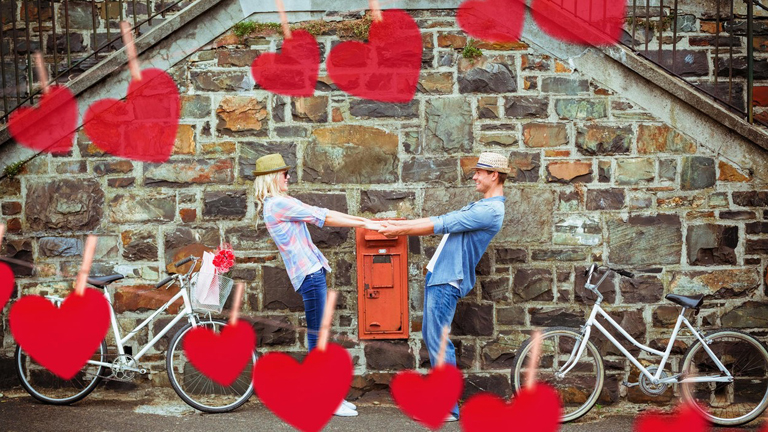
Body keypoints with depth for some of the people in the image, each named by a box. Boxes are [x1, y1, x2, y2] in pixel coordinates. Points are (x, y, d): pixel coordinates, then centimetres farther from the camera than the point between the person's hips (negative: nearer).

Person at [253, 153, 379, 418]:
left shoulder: (283, 203, 18)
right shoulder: (278, 204, -12)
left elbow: (321, 214, 15)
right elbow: (323, 217, -11)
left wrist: (363, 219, 9)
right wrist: (364, 225, -6)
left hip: (313, 271, 10)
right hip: (309, 274, -10)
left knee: (319, 337, 11)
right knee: (318, 338, -7)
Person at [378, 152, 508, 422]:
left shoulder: (490, 210, -15)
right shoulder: (482, 206, 20)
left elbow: (442, 224, -15)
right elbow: (442, 221, 18)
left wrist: (401, 230, -8)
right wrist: (400, 225, 12)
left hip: (447, 281, -10)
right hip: (438, 276, 10)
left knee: (438, 340, -9)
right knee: (431, 337, 14)